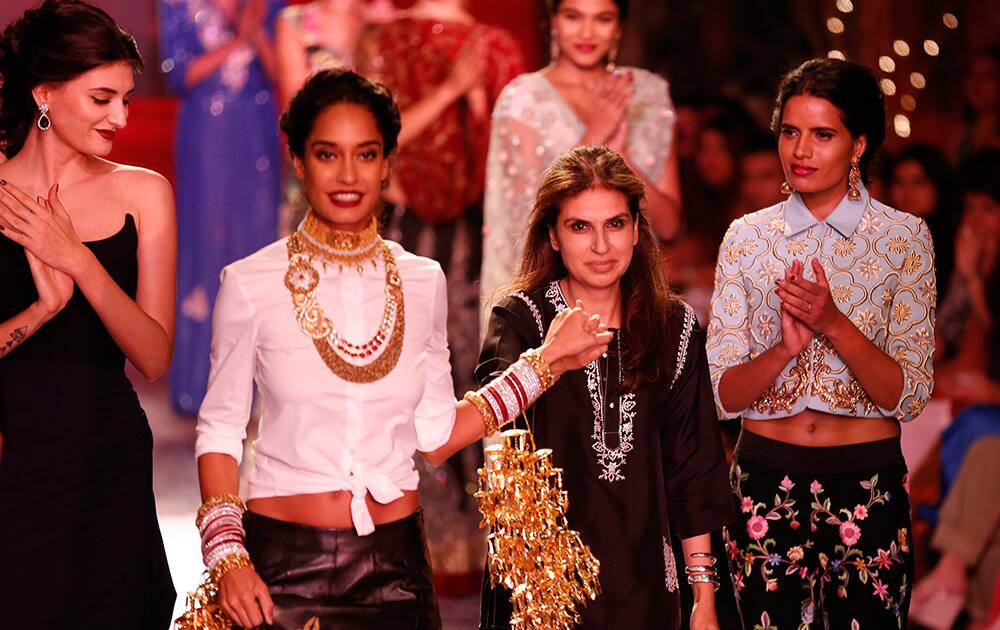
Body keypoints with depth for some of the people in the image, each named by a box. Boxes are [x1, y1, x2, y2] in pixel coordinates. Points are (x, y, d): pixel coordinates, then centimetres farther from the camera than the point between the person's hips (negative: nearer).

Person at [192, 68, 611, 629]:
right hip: (284, 561, -2)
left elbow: (437, 436, 6)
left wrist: (545, 363, 6)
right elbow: (221, 428, -1)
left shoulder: (423, 283, 4)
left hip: (395, 562, 2)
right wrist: (227, 555, -11)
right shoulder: (251, 285, -5)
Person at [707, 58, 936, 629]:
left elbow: (911, 396, -8)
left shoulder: (905, 237, -2)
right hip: (767, 478, 1)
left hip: (869, 482, -1)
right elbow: (722, 394, -1)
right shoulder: (748, 237, 2)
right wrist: (787, 346, -20)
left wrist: (834, 325, -22)